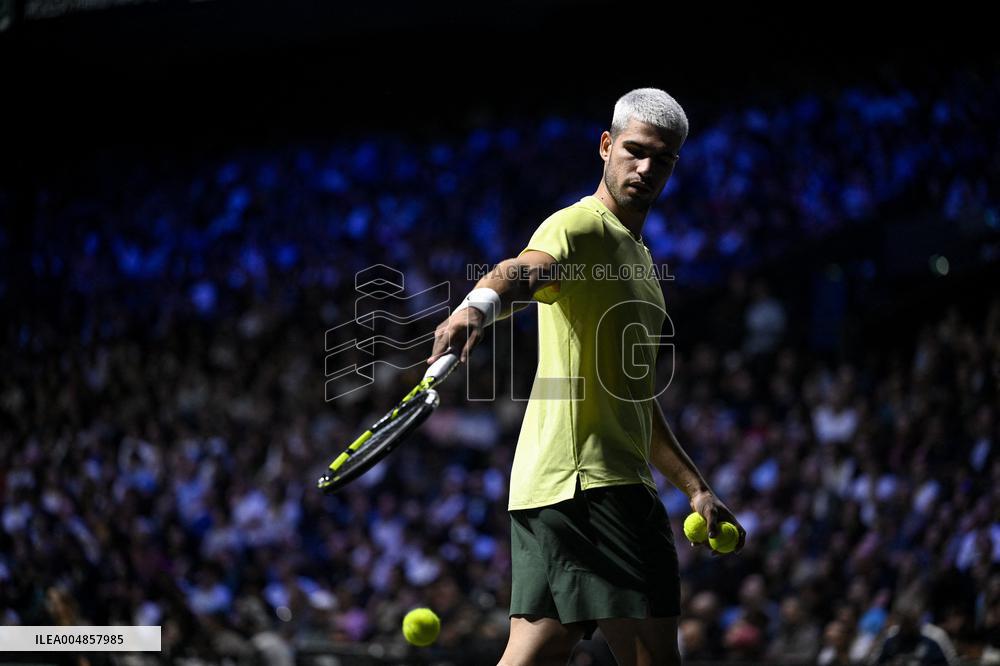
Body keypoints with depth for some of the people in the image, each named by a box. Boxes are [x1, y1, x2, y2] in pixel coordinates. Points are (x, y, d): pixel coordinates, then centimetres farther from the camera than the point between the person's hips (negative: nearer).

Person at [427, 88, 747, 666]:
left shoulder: (639, 257, 27)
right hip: (589, 480, -9)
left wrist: (696, 487, 33)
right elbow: (525, 271, -29)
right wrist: (478, 306, -52)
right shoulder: (581, 226, -4)